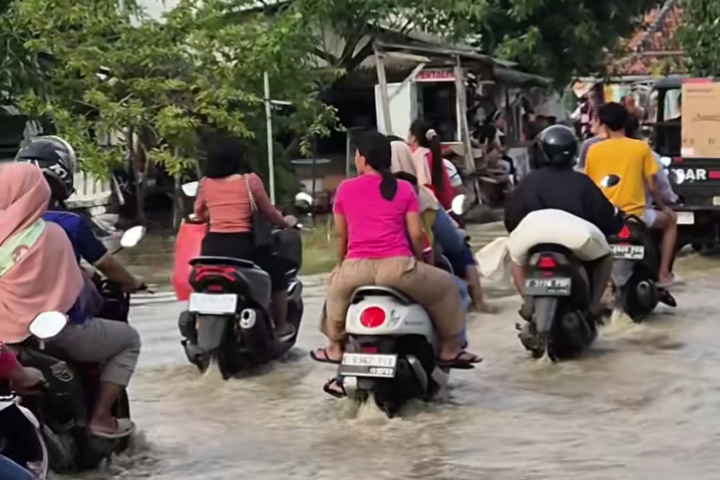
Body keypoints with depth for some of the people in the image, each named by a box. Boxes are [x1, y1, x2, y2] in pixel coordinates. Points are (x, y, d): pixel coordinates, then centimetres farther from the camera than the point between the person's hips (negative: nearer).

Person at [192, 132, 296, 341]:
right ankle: (281, 327, 24)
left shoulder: (205, 183, 8)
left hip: (211, 246, 3)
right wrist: (285, 223, 30)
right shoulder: (250, 180, -2)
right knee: (277, 270, 20)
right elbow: (269, 212, 9)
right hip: (241, 246, -3)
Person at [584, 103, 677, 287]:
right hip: (634, 214, -2)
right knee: (670, 219, 27)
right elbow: (651, 187, 1)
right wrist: (663, 206, 20)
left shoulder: (593, 150, 1)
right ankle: (663, 273, 18)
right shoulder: (641, 147, -2)